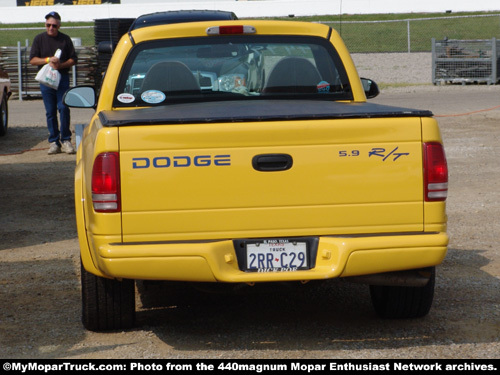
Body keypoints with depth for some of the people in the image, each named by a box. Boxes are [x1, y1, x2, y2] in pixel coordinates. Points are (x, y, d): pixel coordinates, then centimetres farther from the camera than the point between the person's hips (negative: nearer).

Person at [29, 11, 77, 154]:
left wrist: (61, 65, -12)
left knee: (63, 108, -11)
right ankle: (54, 142, 7)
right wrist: (48, 60, -13)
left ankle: (65, 140, -3)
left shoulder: (65, 39, 7)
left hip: (62, 77, -1)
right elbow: (32, 60, 2)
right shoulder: (39, 39, 8)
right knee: (50, 112, 2)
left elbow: (73, 59, 6)